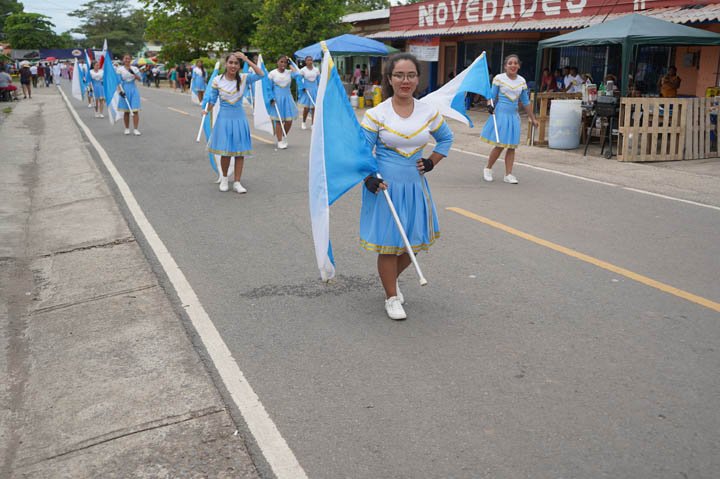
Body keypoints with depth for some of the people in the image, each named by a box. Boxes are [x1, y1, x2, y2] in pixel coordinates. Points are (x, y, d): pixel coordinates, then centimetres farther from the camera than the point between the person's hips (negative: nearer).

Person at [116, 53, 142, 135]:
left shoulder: (135, 68, 6)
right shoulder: (120, 69, 1)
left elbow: (139, 78, -7)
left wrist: (133, 73, -23)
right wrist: (120, 91, -15)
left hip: (133, 90, 1)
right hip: (125, 90, -1)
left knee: (135, 110, -7)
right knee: (126, 111, 5)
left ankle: (135, 129, -6)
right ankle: (127, 129, 17)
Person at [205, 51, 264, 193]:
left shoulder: (244, 78, -4)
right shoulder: (217, 80, -6)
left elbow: (261, 74, -18)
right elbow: (212, 100, 3)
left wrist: (247, 60, -19)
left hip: (239, 118, 1)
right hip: (224, 118, -1)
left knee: (240, 151, 4)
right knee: (225, 151, 4)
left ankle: (237, 182, 15)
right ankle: (224, 178, 29)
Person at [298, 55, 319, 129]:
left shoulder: (316, 70, 4)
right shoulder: (302, 70, -4)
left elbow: (319, 80, 11)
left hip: (315, 90, 2)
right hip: (307, 90, -2)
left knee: (314, 107, -1)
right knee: (307, 108, 0)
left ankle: (313, 124, 7)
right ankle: (303, 122, 21)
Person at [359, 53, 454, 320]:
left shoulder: (429, 113, 0)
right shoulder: (376, 114, -9)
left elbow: (446, 139, 17)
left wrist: (432, 162, 4)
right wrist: (368, 179, -18)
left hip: (415, 185, 4)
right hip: (385, 186, -4)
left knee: (412, 241, 13)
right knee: (388, 244, 5)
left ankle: (392, 279, 42)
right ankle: (392, 297, 23)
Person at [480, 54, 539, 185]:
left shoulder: (521, 81, 9)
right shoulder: (499, 78, -3)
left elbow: (526, 102, 15)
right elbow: (492, 95, 3)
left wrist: (533, 118, 17)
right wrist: (490, 105, -19)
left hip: (514, 115, 4)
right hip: (500, 114, -4)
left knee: (512, 146, 2)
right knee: (500, 145, -7)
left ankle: (508, 174, 8)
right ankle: (488, 169, 14)